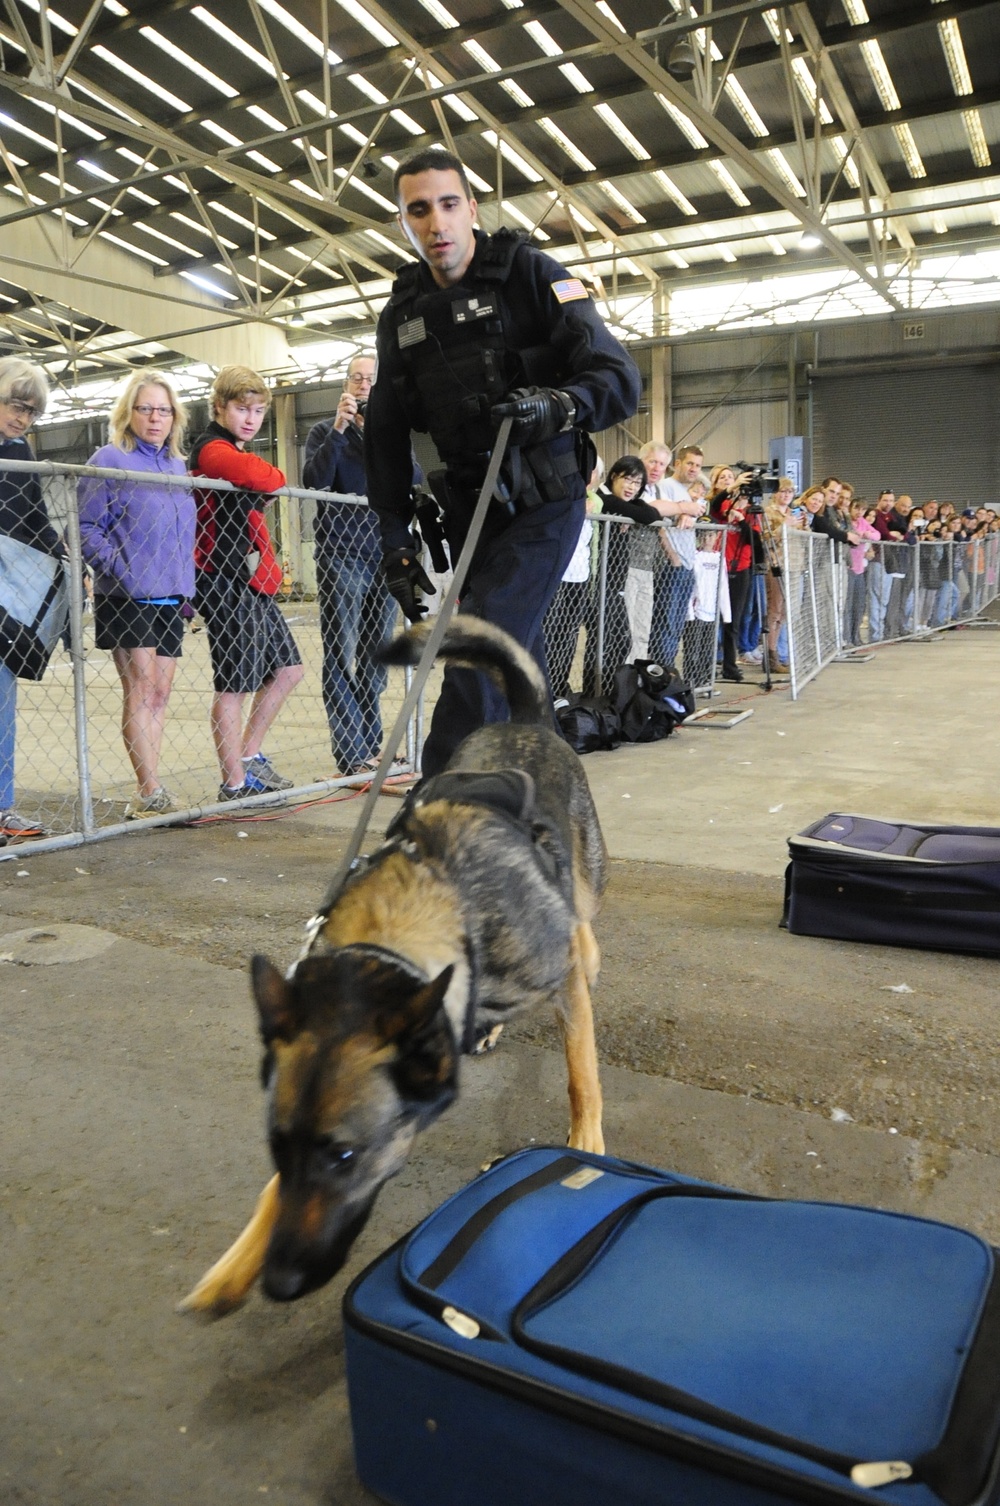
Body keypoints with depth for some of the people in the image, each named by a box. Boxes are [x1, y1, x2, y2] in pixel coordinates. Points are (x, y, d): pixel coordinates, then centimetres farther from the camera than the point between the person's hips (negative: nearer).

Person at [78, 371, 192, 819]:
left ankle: (146, 795, 12)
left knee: (158, 694, 6)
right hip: (128, 597, -6)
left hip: (170, 596, 6)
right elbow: (86, 528, -7)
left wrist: (186, 583, 13)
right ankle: (151, 794, -7)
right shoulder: (109, 461, -4)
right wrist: (120, 571, -17)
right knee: (141, 689, -9)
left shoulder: (178, 465, 16)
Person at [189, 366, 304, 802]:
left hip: (254, 581, 10)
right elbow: (262, 477, -30)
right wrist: (275, 476, -7)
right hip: (225, 582, -10)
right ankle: (235, 784, 5)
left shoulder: (235, 452, 22)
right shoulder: (212, 449, -11)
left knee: (287, 669, 15)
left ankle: (249, 757, 27)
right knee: (234, 684, -4)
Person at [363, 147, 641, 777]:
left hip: (543, 504, -5)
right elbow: (387, 436, 13)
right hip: (469, 508, 6)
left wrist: (559, 405, -33)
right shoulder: (401, 313, 11)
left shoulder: (530, 273, -5)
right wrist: (395, 538, 5)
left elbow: (621, 380, -12)